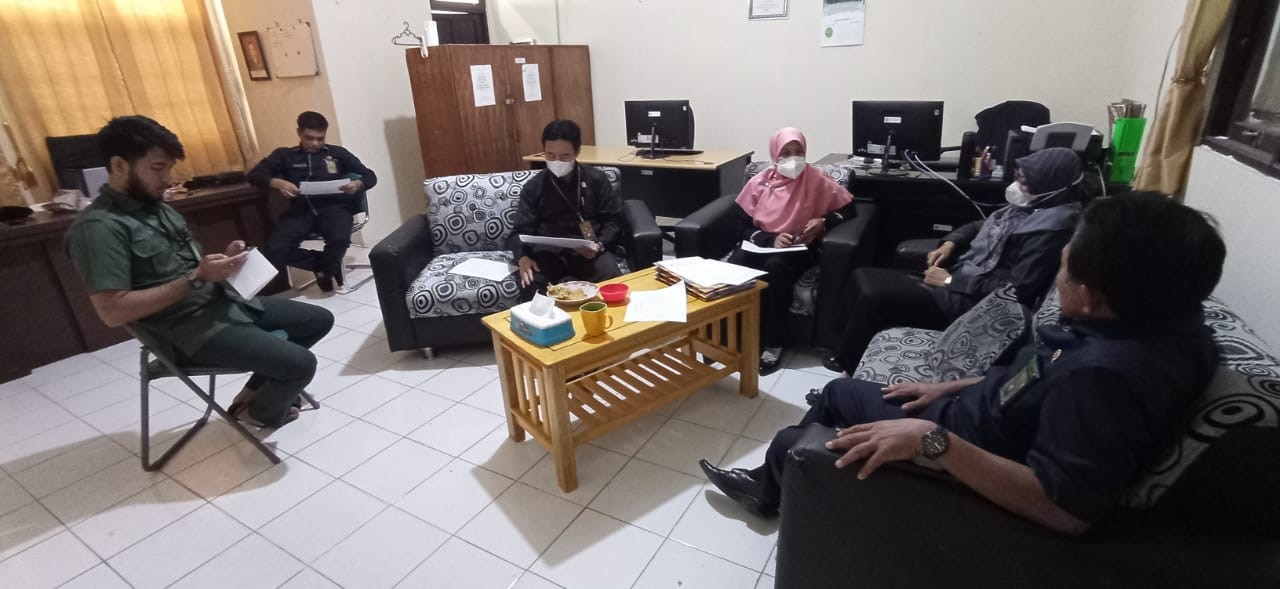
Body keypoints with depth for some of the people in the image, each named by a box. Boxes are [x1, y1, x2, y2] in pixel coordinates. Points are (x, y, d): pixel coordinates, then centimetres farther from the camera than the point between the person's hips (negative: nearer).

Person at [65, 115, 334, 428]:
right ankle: (261, 412, 12)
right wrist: (196, 278, -24)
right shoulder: (98, 227, -16)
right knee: (301, 364, -22)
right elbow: (113, 311, -22)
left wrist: (223, 260, -5)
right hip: (189, 328, -9)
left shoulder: (159, 208, 12)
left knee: (320, 320, 13)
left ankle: (254, 391, 21)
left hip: (223, 301, 9)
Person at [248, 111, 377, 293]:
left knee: (340, 239, -35)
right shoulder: (284, 155, 20)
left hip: (332, 207, -1)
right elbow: (254, 175, 9)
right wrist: (277, 183, -13)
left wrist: (358, 184, -11)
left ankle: (323, 271, -1)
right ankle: (326, 264, -2)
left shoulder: (337, 152, 19)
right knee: (275, 249, -27)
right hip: (301, 210, 1)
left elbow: (370, 176, 14)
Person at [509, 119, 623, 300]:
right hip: (549, 251, 0)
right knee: (529, 284, -31)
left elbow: (613, 221, 7)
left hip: (588, 250, 0)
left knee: (612, 281, -30)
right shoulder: (534, 186, 11)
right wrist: (522, 257, -16)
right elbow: (521, 230, 6)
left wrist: (599, 245, -14)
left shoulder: (596, 179, 10)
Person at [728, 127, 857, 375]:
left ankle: (773, 343, -27)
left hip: (799, 247, -2)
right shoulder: (760, 181, 4)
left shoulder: (818, 180, 0)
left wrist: (824, 222, -13)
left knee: (775, 268, -37)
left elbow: (849, 209, 6)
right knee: (732, 268, -31)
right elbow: (742, 223, 2)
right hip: (763, 243, 2)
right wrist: (771, 239, -14)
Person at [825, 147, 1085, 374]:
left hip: (971, 301, -10)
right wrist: (951, 243, 7)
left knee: (873, 297, -24)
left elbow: (1017, 291, -23)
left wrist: (951, 281, -17)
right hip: (961, 279, 10)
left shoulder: (1050, 226, -18)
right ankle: (850, 357, 4)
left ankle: (844, 366, -4)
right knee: (862, 278, 0)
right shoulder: (1030, 207, 11)